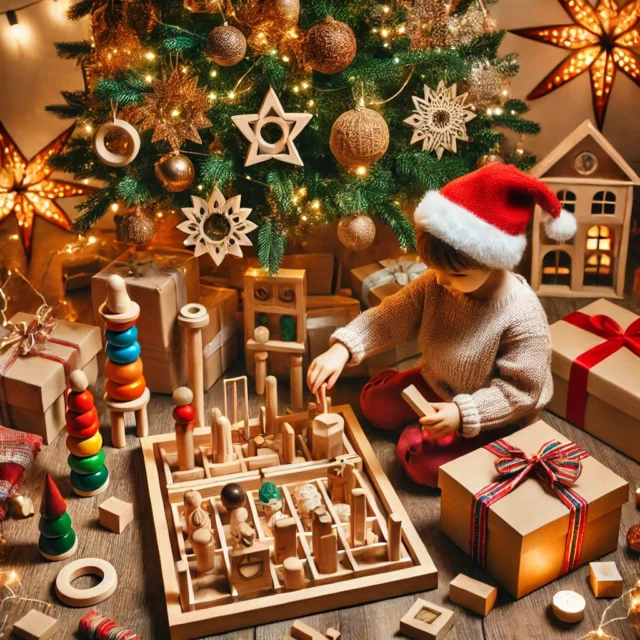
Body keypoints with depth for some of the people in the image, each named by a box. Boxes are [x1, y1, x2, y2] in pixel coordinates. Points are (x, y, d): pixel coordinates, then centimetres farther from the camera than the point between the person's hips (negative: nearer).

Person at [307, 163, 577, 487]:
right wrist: (342, 348, -30)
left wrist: (462, 414, -36)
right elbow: (390, 317, -15)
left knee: (420, 458, -16)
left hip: (491, 416, -6)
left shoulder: (522, 317, -34)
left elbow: (520, 391, -27)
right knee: (374, 402, 8)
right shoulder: (435, 284, -19)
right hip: (438, 384, 7)